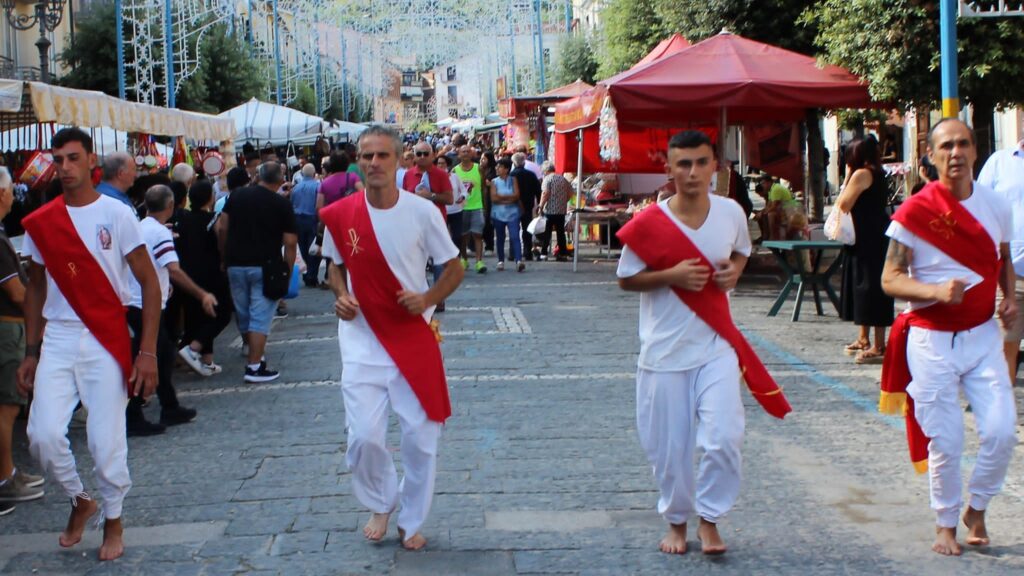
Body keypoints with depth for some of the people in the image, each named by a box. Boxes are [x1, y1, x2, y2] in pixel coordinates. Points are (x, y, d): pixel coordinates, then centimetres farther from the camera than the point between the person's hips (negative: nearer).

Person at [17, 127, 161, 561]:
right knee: (43, 434, -8)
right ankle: (80, 501, 21)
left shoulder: (117, 215, -5)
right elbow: (36, 288, 16)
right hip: (58, 339, 3)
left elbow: (149, 283, -4)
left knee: (107, 440, -2)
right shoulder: (39, 223, 5)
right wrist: (30, 353, 11)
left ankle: (113, 521, 22)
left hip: (106, 340, -3)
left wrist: (147, 352, -10)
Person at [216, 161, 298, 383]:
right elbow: (290, 242, -7)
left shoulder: (237, 196, 6)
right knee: (260, 317, -3)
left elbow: (221, 228, 2)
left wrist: (224, 257, 12)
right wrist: (288, 269, 2)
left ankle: (253, 354, 29)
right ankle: (254, 366, -7)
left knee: (243, 315, 16)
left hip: (235, 264, 4)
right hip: (265, 266, -4)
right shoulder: (282, 204, -3)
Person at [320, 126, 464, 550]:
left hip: (414, 336, 0)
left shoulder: (422, 212, -8)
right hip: (363, 339, 1)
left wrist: (428, 299, -17)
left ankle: (411, 521, 27)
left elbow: (454, 269, 1)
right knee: (364, 436, -7)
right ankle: (380, 504, 24)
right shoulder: (339, 215, -3)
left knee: (421, 436, 5)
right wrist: (340, 296, -6)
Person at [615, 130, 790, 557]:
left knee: (724, 438, -8)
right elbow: (625, 279, -3)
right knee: (669, 446, 7)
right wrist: (671, 276, -19)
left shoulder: (731, 213, -2)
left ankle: (709, 520, 14)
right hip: (665, 351, -1)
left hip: (716, 346, 2)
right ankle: (677, 521, 30)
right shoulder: (648, 224, -12)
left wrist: (734, 272, -5)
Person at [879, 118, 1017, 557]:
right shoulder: (913, 213, -10)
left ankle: (976, 509, 20)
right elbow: (890, 279, -8)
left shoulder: (996, 206, 3)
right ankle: (946, 524, 22)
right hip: (931, 340, -3)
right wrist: (935, 291, -24)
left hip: (983, 336, 3)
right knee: (945, 441, 1)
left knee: (1001, 430, -5)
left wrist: (1010, 298, 1)